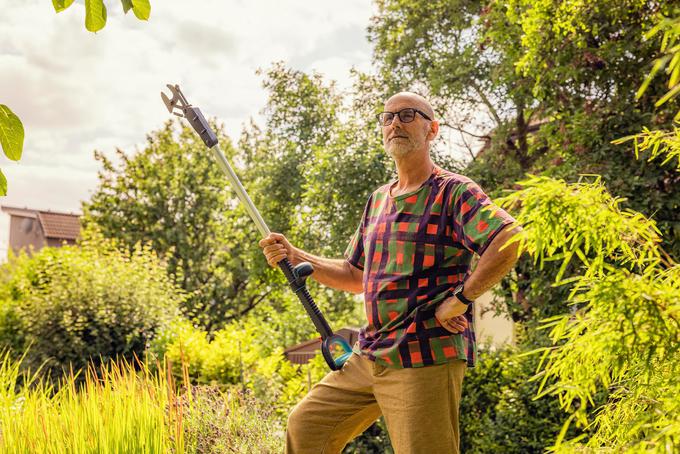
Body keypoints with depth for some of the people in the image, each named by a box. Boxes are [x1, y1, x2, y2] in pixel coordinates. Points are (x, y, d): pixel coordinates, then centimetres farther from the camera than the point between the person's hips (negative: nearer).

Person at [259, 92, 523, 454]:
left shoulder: (454, 192, -7)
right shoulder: (378, 199, 17)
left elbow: (512, 240, -23)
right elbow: (355, 276, 24)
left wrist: (460, 298, -23)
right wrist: (295, 257, 12)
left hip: (426, 358, -8)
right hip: (369, 355, 8)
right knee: (306, 424, 14)